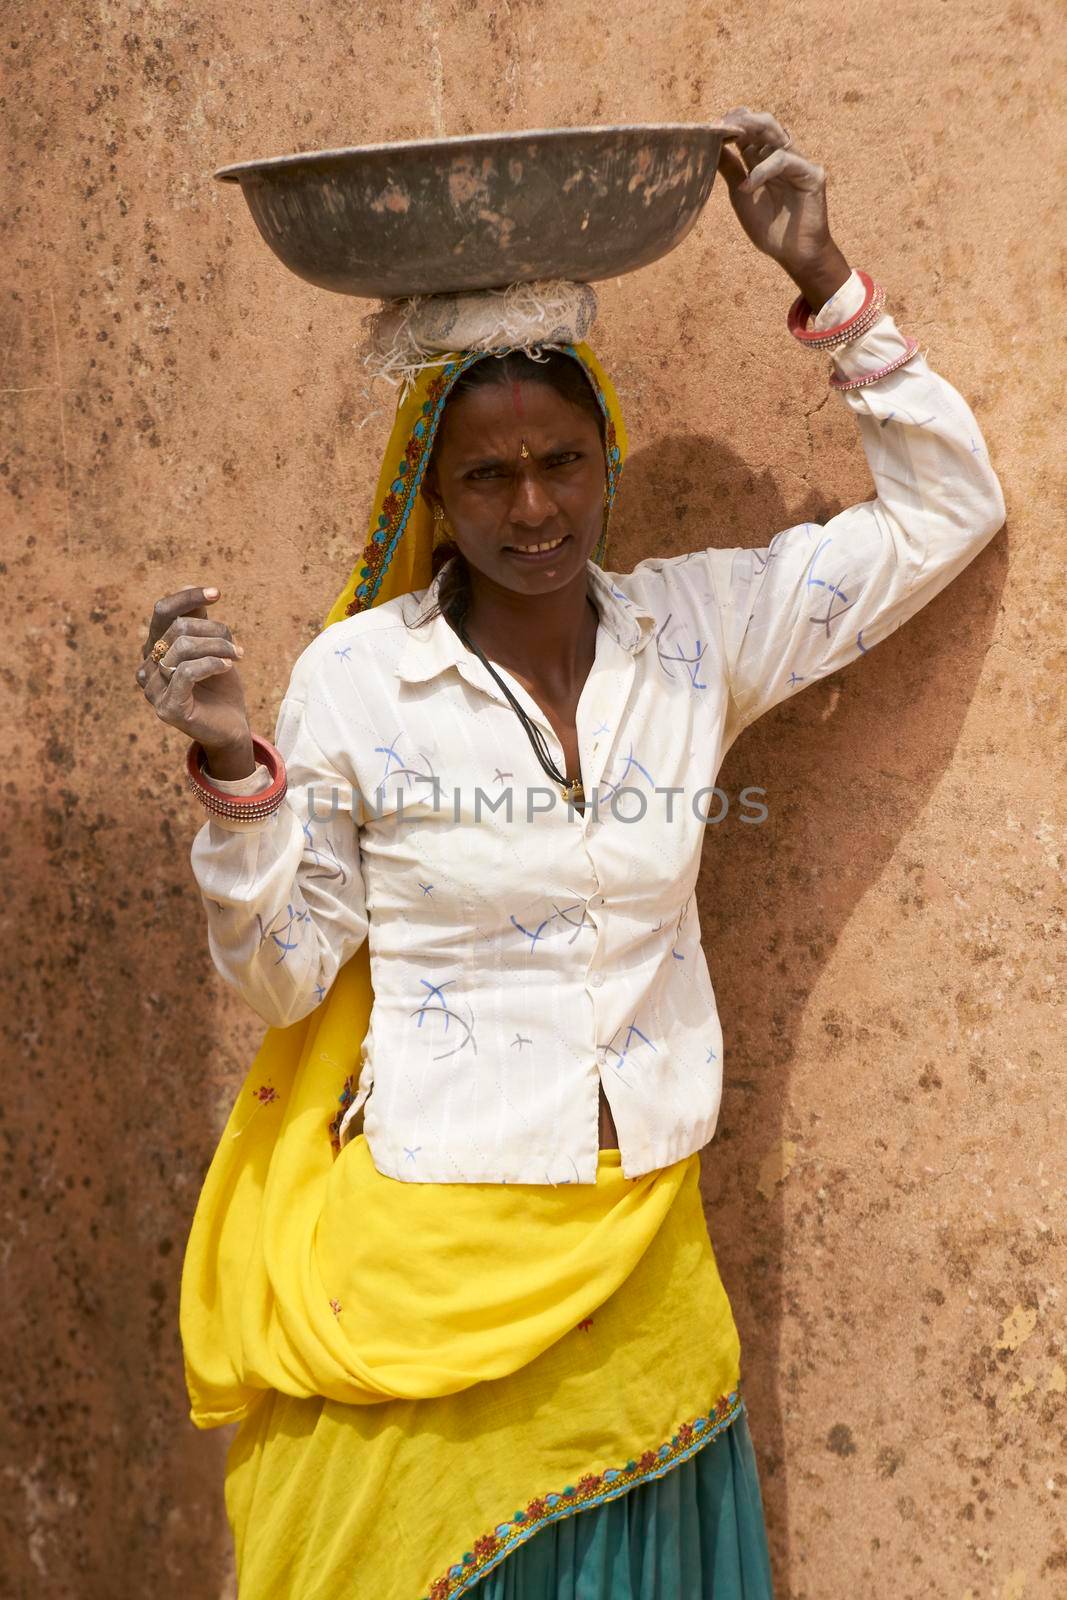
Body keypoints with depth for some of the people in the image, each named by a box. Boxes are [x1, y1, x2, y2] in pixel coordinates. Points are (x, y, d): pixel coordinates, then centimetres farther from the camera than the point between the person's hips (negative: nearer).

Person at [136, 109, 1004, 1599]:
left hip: (638, 1248, 3)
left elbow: (947, 507, 5)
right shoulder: (355, 675, -8)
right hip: (424, 1254, -3)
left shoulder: (697, 629, 0)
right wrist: (233, 772, -20)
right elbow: (284, 973, -3)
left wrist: (824, 281, -4)